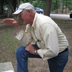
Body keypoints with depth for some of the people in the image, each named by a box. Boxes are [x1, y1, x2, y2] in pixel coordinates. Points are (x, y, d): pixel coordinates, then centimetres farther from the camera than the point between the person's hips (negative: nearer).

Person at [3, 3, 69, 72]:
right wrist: (18, 27, -14)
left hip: (59, 54, -7)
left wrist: (35, 51, -20)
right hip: (43, 48, 7)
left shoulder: (45, 24, -34)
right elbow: (26, 43, -5)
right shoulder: (29, 23, -7)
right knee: (20, 51, -5)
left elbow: (53, 51, -35)